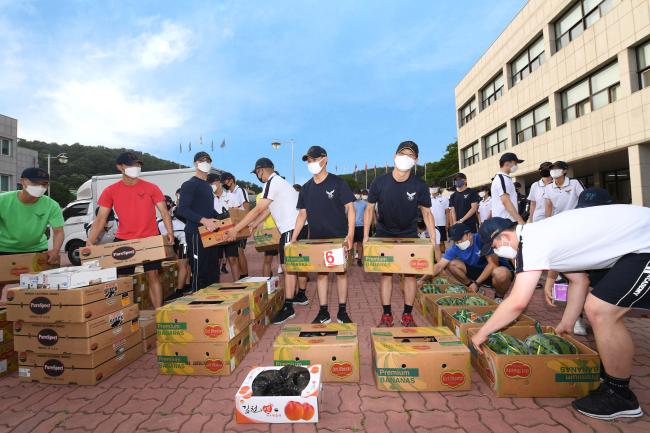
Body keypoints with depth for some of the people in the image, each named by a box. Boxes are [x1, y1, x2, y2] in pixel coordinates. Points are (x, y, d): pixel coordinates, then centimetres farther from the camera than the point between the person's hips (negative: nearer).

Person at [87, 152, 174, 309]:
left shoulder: (151, 188, -2)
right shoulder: (110, 191, 1)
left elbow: (164, 212, -2)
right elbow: (100, 219, 1)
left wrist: (170, 232, -16)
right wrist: (90, 242, -11)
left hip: (150, 239, -1)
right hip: (123, 241, 2)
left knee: (152, 275, -1)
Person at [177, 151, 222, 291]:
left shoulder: (208, 186, 20)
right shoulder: (189, 185, -7)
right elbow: (182, 210, -18)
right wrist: (203, 220, -27)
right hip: (196, 233, -8)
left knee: (213, 271, 12)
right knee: (199, 271, -5)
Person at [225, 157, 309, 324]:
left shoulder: (272, 183, -11)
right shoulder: (279, 181, 21)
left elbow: (257, 210, -15)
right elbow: (266, 211, 22)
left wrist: (235, 229, -12)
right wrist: (252, 225, 23)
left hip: (292, 229, -10)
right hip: (299, 226, 10)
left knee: (288, 267, -9)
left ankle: (288, 307, -8)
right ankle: (301, 295, 32)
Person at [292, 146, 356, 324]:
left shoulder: (338, 183, -7)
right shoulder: (306, 188, 6)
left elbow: (350, 208, -8)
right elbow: (302, 214, 10)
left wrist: (350, 234, -19)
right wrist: (294, 237, 1)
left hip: (339, 237, -3)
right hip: (317, 239, 4)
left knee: (341, 272, 4)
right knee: (321, 273, 8)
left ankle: (342, 312, 17)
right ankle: (323, 313, 18)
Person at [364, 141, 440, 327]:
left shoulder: (419, 186, -14)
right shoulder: (380, 182, -15)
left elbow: (427, 213, -4)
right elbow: (369, 209, -6)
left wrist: (433, 241, -11)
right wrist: (365, 236, -11)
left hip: (409, 235, 1)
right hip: (384, 234, 0)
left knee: (410, 273, 1)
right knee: (386, 273, 1)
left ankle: (408, 315, 15)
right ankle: (386, 315, 12)